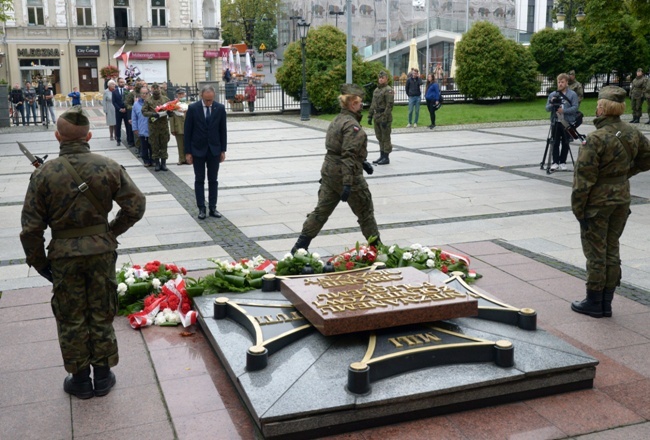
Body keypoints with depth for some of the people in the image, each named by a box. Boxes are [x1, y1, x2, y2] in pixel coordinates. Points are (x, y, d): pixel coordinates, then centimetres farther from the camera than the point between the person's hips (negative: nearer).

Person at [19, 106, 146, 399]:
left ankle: (80, 380, 26)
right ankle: (102, 377, 26)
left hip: (64, 254, -1)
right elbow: (136, 205, -4)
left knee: (71, 320, 14)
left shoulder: (44, 173, -11)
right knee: (102, 316, 15)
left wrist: (38, 262, 5)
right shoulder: (109, 167, -7)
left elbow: (31, 226, -8)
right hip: (102, 251, 2)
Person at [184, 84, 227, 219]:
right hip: (198, 150, -1)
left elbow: (223, 130, 3)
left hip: (214, 150, 2)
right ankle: (201, 208, 9)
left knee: (213, 180, 7)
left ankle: (213, 208, 13)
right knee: (199, 180, 4)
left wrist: (223, 150, 1)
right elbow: (188, 131, -5)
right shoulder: (193, 108, -8)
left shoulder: (220, 108, -3)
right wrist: (188, 152, -7)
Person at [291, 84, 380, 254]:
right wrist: (348, 183, -27)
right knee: (365, 211, 9)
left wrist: (362, 162, 27)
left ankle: (299, 248, 7)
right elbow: (349, 156, -24)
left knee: (322, 210, 10)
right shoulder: (352, 125, -17)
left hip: (329, 171, 9)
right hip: (345, 174, -9)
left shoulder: (338, 120, 13)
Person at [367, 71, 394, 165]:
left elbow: (389, 105, -18)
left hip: (385, 117, -8)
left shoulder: (388, 90, -11)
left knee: (385, 138, -3)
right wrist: (370, 116, 16)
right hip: (377, 117, 8)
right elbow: (373, 104, 21)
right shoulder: (376, 90, 16)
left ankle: (386, 158, 2)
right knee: (380, 138, 13)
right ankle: (382, 156, 21)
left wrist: (385, 119, -22)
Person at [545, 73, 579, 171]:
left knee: (565, 143, 5)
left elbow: (575, 107, -10)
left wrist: (564, 110, -22)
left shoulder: (572, 94, -1)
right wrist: (552, 104, -14)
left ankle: (563, 162, 14)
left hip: (567, 122, -2)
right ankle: (555, 162, 8)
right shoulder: (552, 94, 9)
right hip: (555, 122, 2)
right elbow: (547, 108, 7)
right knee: (555, 143, 2)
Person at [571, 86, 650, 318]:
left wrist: (578, 208, -11)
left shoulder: (596, 139, -21)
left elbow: (584, 177, -19)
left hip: (597, 202, -7)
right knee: (612, 251, 15)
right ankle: (607, 303, 23)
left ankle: (594, 303, 16)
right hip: (622, 199, 7)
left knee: (596, 253, 5)